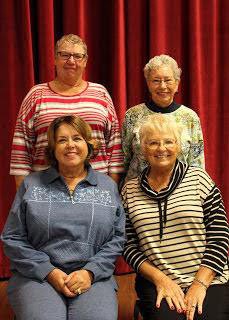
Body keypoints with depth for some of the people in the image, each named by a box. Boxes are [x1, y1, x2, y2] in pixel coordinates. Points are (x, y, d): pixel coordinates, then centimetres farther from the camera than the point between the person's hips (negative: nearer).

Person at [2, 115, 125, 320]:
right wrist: (50, 272, -7)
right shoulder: (32, 185, 8)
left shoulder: (108, 186, 11)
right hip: (38, 276, 0)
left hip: (93, 277, 1)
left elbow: (117, 237, 6)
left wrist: (90, 272, -8)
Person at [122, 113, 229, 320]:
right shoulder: (130, 190, 7)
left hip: (208, 282, -1)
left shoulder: (199, 178, 1)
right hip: (155, 282, 1)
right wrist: (160, 279, -8)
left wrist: (199, 284, -10)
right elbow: (129, 245, 5)